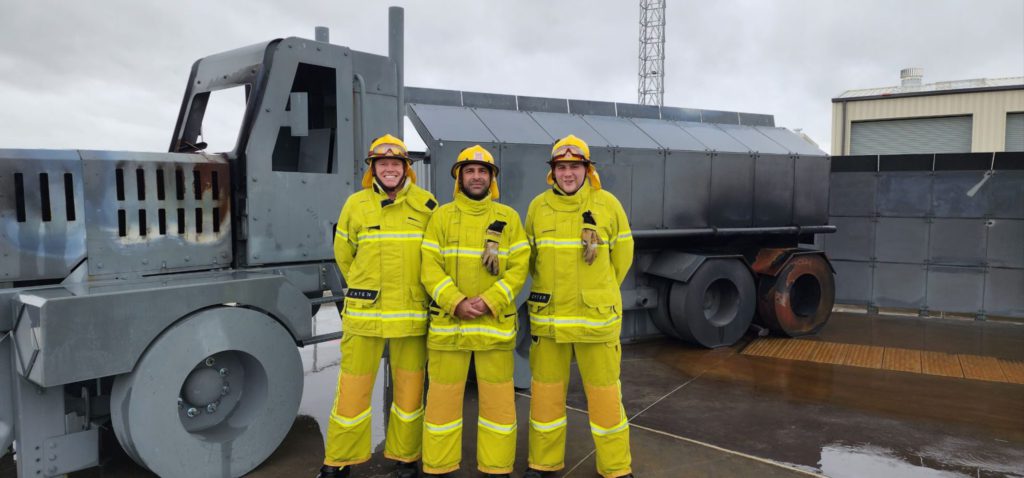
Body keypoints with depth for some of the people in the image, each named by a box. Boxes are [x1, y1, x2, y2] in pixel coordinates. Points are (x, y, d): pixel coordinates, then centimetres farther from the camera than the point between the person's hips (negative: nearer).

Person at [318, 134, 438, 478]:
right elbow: (343, 253, 14)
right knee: (353, 388, 6)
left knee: (410, 388, 10)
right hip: (364, 312, 0)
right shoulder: (356, 204, 3)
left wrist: (419, 291, 9)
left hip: (412, 314, 0)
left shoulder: (426, 204, 1)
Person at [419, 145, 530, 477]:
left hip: (496, 323, 0)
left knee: (498, 397, 7)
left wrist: (489, 301, -16)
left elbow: (519, 267, -2)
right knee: (443, 396, 7)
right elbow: (430, 267, -4)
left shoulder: (508, 217, 4)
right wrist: (456, 303, -17)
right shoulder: (441, 216, 4)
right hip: (448, 322, 0)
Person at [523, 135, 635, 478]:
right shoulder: (539, 206, 1)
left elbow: (622, 256, 7)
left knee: (604, 394, 5)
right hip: (547, 317, 2)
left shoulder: (607, 204, -4)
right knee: (545, 390, 12)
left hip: (596, 316, -2)